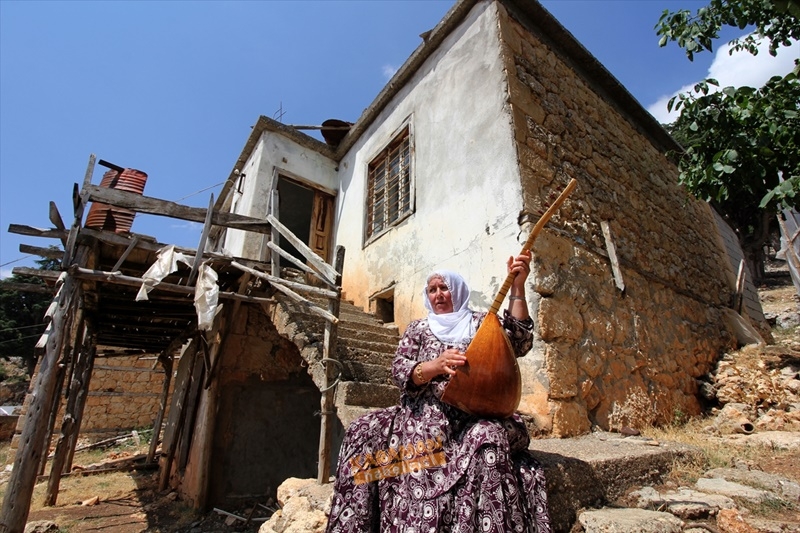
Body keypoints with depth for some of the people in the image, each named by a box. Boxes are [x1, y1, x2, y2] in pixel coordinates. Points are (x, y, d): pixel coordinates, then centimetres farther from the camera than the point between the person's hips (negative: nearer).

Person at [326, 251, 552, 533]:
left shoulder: (480, 323, 11)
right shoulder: (418, 328, 15)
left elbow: (519, 343, -6)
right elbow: (399, 371, 2)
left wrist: (517, 288, -14)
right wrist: (435, 366, -20)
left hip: (473, 416, -2)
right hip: (423, 415, 2)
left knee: (490, 439, -36)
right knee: (362, 432, -18)